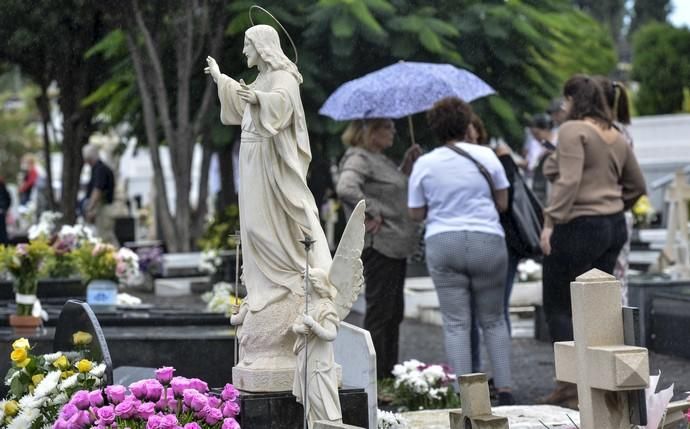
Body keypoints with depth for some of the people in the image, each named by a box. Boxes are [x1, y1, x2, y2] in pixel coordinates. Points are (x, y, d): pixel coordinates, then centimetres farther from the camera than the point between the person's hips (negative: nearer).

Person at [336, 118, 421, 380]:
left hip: (396, 246, 10)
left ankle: (389, 374, 20)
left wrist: (407, 165, 16)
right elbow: (346, 189, -31)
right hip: (378, 246, -10)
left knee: (394, 312, 14)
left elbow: (396, 191, 29)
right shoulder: (358, 158, -13)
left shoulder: (380, 159, 18)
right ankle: (374, 378, -3)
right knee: (379, 312, -7)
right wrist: (372, 214, -24)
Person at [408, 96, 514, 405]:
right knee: (493, 320, 11)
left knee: (456, 324, 2)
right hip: (487, 241, 0)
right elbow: (502, 203, 6)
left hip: (442, 243, 0)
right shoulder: (486, 156, 1)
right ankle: (504, 389, 6)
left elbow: (416, 213, 5)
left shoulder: (423, 165, 1)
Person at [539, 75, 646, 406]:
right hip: (614, 228, 8)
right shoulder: (617, 137, 14)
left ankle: (572, 381, -6)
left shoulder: (572, 130, -10)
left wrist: (551, 221, -21)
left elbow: (568, 181, -22)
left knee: (557, 306, 0)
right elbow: (637, 186, 20)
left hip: (578, 227, -8)